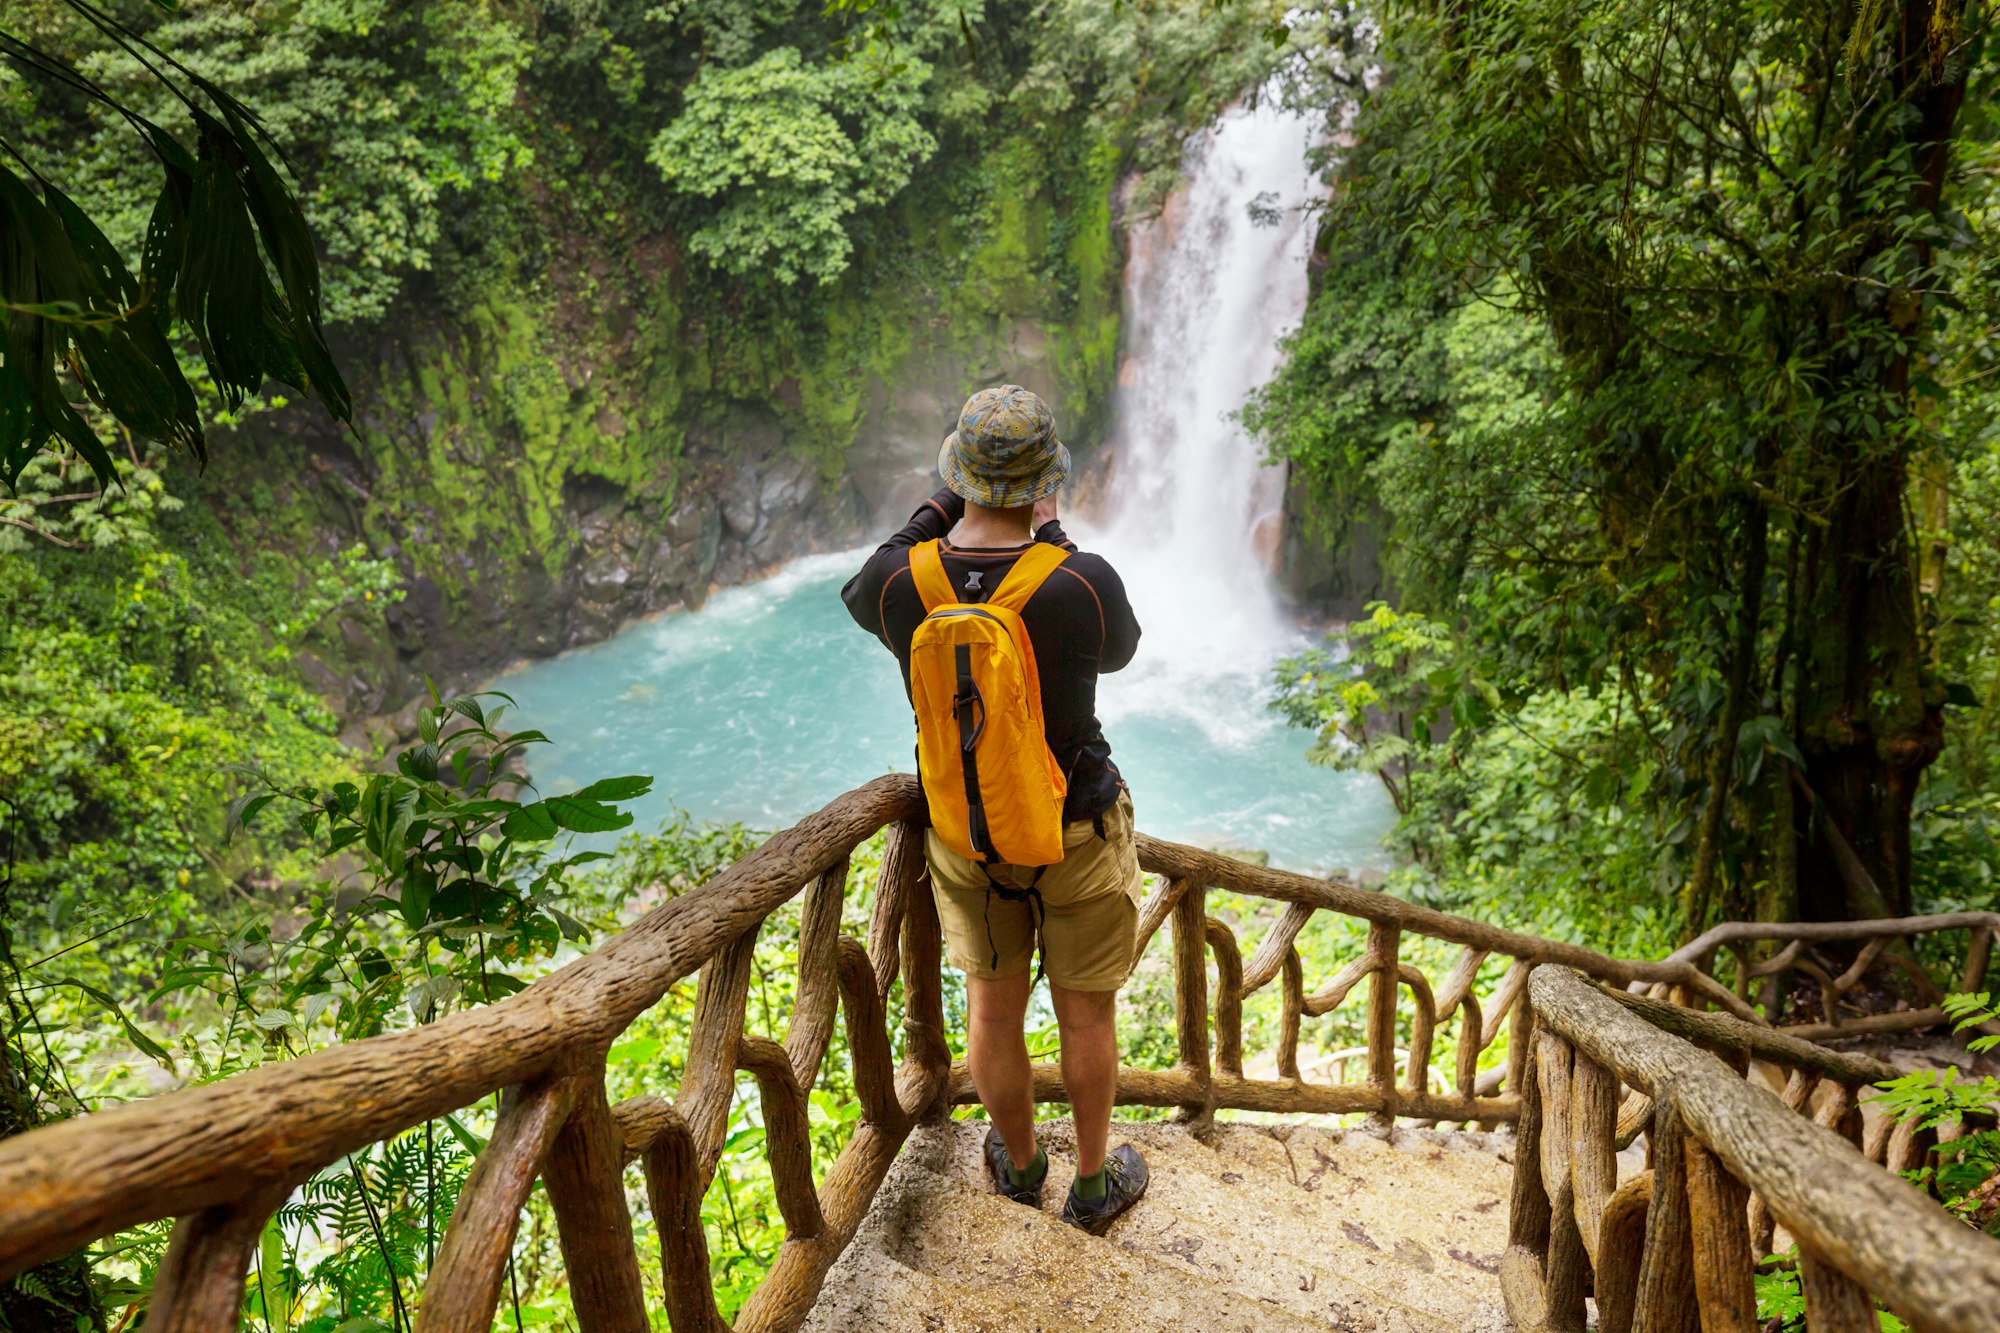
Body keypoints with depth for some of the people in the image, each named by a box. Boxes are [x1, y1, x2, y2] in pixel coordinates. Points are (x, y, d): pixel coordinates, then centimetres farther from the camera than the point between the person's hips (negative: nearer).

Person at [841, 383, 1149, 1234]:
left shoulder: (900, 581, -21)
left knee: (993, 1006, 23)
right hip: (1078, 834, -2)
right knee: (1086, 1011, 19)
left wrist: (944, 506, 8)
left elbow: (858, 598, 6)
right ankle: (1095, 1184, 41)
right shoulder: (1084, 585, -27)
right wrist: (1051, 540, 3)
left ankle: (1019, 1164, 47)